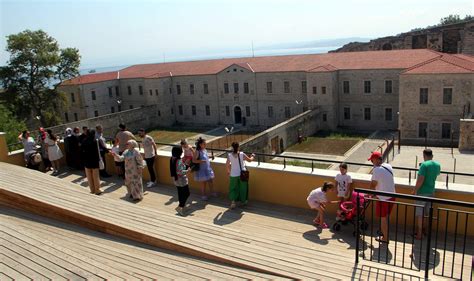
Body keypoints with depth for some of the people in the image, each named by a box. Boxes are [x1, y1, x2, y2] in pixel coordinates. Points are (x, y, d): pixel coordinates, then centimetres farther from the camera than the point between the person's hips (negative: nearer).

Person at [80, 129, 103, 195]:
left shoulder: (84, 141, 0)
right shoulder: (95, 141, -14)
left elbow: (81, 151, 1)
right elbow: (97, 151, -18)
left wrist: (84, 160, 6)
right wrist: (98, 160, -10)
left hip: (86, 161, 4)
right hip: (94, 160, -4)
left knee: (89, 176, 13)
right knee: (95, 176, 7)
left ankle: (92, 190, 21)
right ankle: (97, 190, 12)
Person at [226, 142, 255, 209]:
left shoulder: (229, 155, -10)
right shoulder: (242, 154, -14)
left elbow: (227, 164, 2)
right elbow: (249, 160, 0)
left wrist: (228, 171, 20)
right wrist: (252, 156, 22)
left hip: (233, 175, 0)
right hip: (242, 174, 0)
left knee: (233, 188, 14)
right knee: (242, 188, 18)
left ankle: (233, 201, -4)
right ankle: (243, 201, 31)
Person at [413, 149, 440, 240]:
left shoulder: (424, 165, -19)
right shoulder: (437, 165, 3)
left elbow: (420, 180, -23)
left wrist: (415, 190, -14)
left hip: (422, 192, -7)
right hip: (431, 191, 7)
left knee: (419, 213, 3)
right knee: (427, 212, 16)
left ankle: (419, 234, 8)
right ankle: (421, 230, 28)